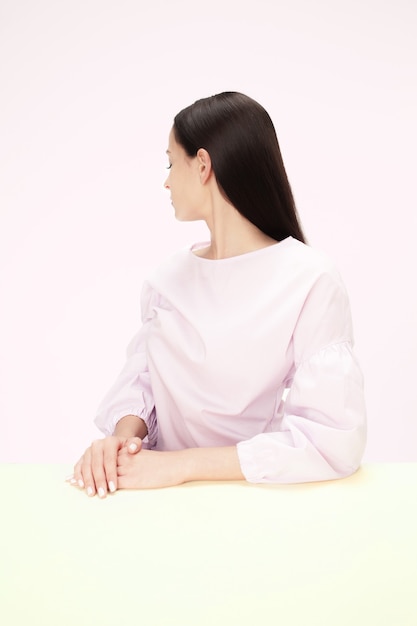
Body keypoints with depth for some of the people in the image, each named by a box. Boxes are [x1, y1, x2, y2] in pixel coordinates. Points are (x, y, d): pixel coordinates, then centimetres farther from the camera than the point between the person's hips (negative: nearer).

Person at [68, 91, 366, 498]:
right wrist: (123, 435, -15)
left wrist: (181, 464, -22)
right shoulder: (168, 278, 5)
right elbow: (139, 378, 7)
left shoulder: (311, 282, -14)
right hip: (167, 495, 3)